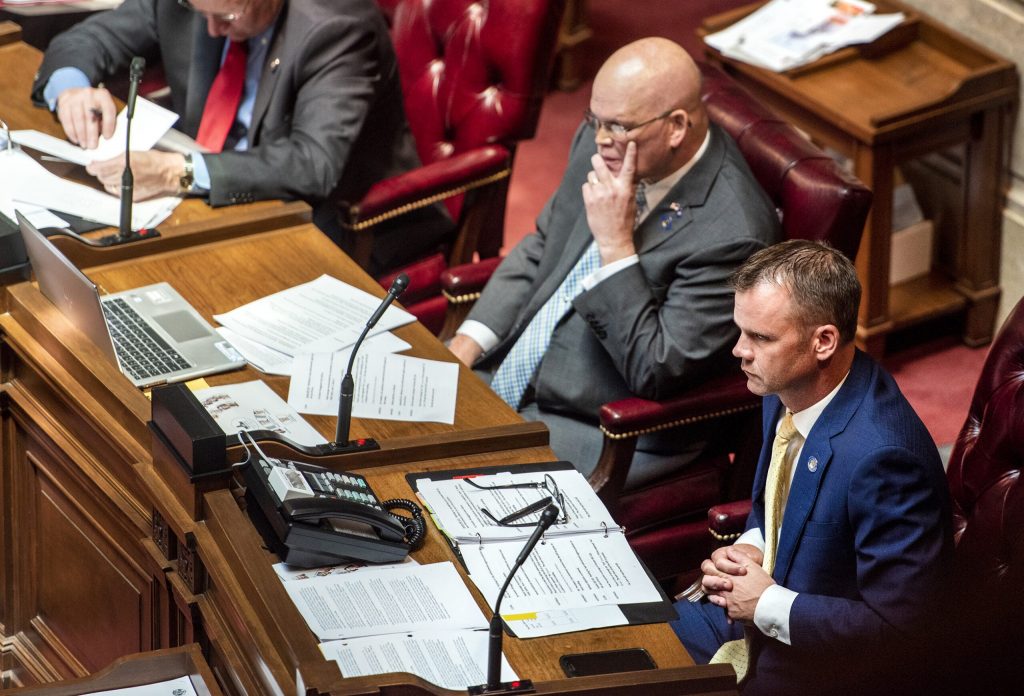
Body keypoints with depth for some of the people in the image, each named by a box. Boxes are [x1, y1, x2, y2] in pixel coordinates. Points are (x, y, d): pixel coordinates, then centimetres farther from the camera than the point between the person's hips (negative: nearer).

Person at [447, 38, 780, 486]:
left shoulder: (732, 233, -25)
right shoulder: (604, 143, -3)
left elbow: (654, 375, -24)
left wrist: (616, 242, -28)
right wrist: (465, 344, 1)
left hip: (599, 432, -7)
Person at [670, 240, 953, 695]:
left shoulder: (881, 456, -31)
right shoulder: (787, 392, -3)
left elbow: (896, 626, -27)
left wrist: (767, 605, -20)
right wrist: (749, 548, -3)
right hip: (755, 610, 8)